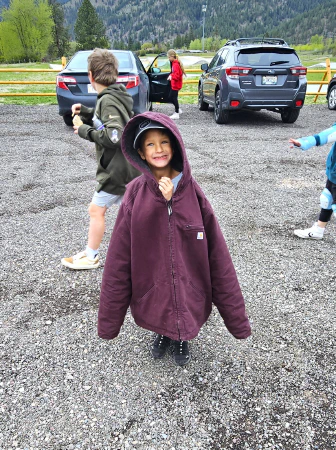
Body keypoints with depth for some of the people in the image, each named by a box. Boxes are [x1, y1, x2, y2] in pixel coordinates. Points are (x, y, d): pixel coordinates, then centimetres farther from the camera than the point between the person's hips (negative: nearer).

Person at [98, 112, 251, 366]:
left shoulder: (192, 191, -12)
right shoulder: (135, 194, -13)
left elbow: (216, 252, -10)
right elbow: (119, 258, -11)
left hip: (189, 290, 0)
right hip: (150, 291, 0)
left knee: (186, 318, 18)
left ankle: (181, 338, 50)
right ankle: (163, 333, 52)